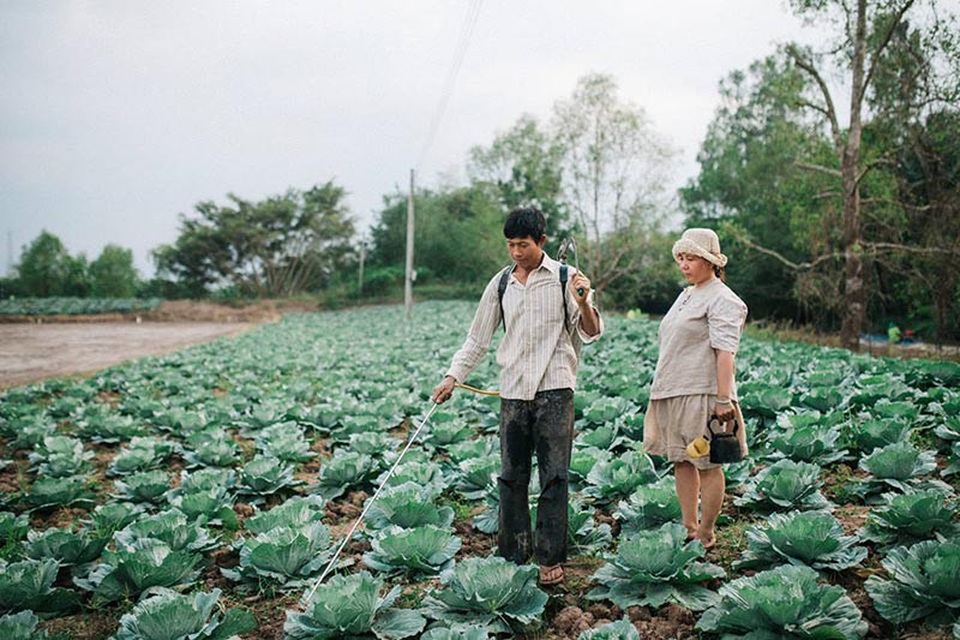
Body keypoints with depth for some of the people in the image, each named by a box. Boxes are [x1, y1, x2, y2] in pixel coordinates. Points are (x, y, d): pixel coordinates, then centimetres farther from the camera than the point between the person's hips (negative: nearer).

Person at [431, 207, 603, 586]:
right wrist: (453, 377, 9)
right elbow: (478, 338, 17)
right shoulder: (501, 283, 11)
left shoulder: (565, 277, 1)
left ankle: (550, 558, 9)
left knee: (554, 476, -1)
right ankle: (512, 555, 17)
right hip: (513, 389, 4)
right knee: (511, 476, 7)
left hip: (554, 387, -3)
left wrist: (584, 304, -21)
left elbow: (591, 333, -1)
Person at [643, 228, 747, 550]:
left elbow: (725, 353, -17)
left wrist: (724, 399, -23)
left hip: (702, 394, -9)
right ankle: (689, 528, 22)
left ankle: (706, 533, 11)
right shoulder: (685, 295, 19)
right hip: (673, 393, 9)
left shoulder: (721, 300, -9)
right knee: (681, 462, 12)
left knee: (706, 464, 0)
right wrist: (661, 389, 22)